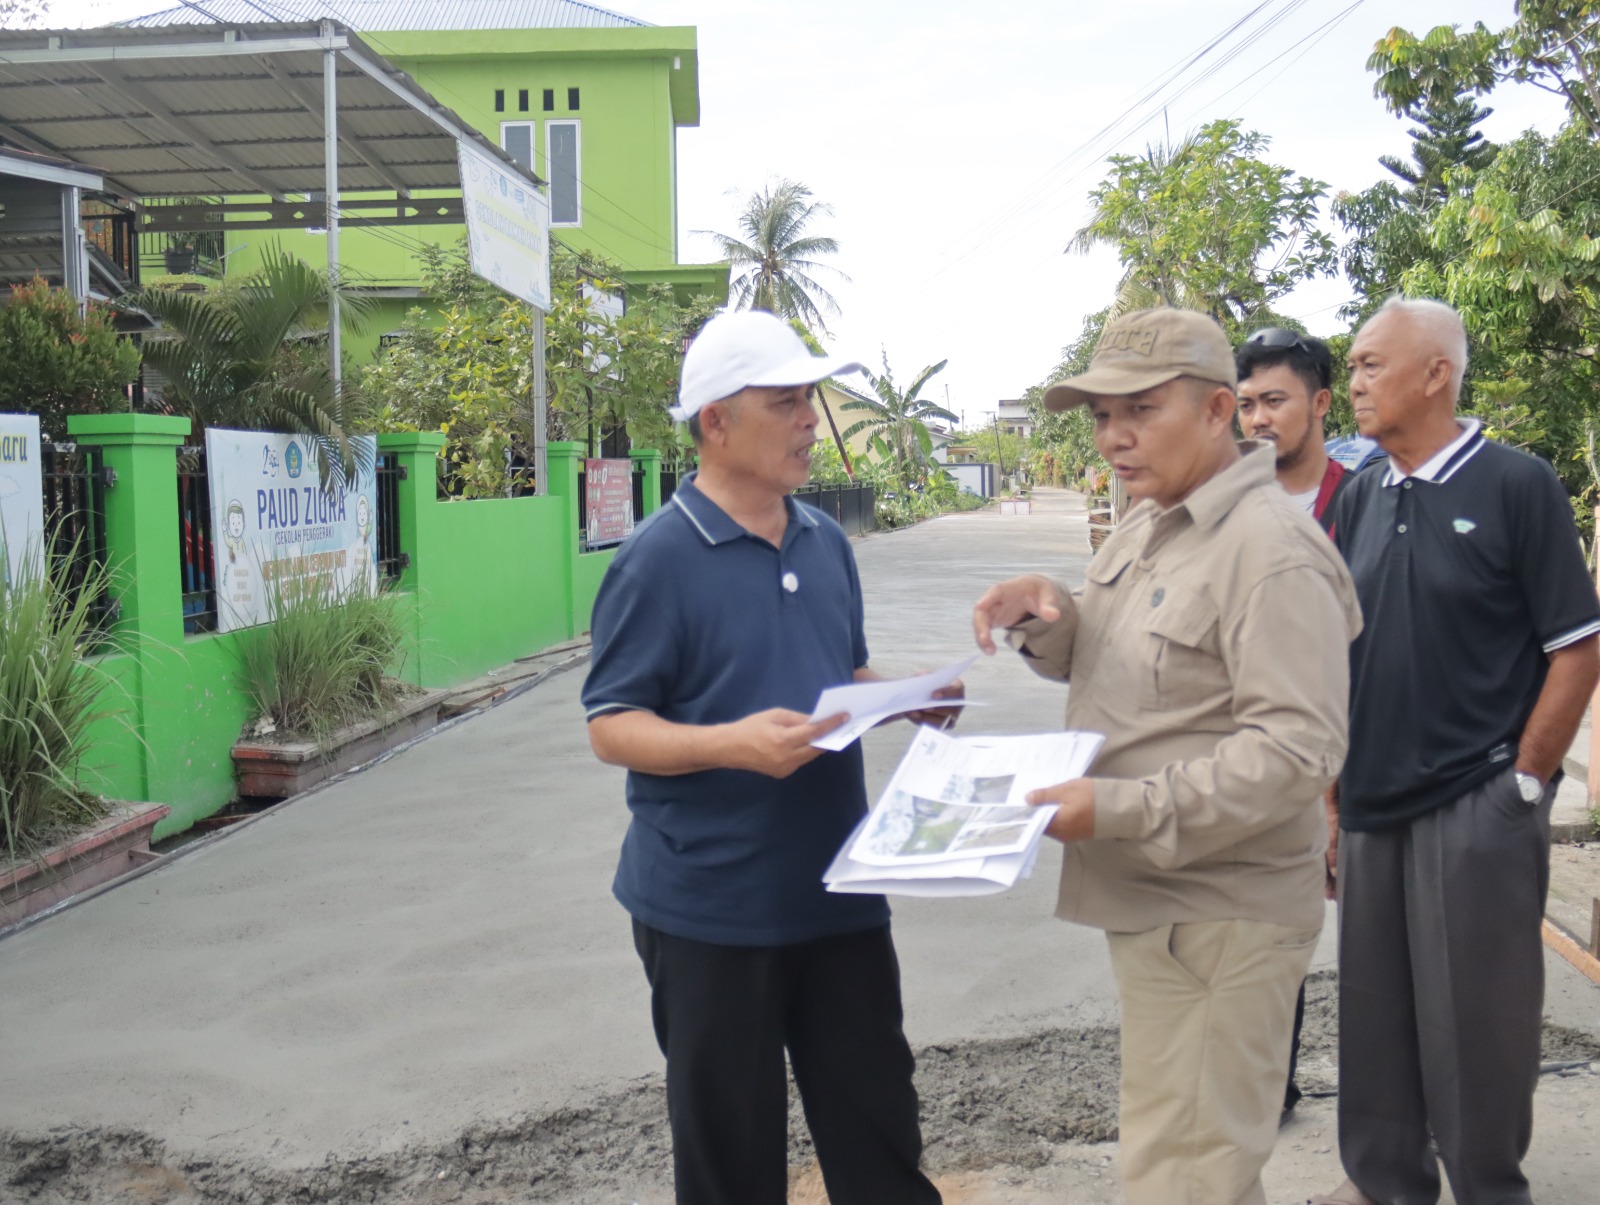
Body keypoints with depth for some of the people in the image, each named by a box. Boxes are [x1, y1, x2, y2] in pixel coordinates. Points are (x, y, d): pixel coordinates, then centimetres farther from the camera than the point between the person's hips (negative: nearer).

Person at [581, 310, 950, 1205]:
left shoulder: (828, 542, 8)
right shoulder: (660, 558, -13)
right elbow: (611, 727, -12)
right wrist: (734, 743, -28)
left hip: (837, 890, 6)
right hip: (710, 906, -5)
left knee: (877, 1117, 15)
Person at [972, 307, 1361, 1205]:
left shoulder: (1270, 551, -19)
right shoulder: (1147, 525, 12)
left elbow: (1299, 748, -24)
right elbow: (1103, 659, 22)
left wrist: (1122, 808, -28)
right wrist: (1045, 616, -1)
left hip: (1219, 920, -9)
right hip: (1154, 898, 9)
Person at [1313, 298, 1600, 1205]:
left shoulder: (1516, 485, -7)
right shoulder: (1364, 498, 9)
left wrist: (1525, 783, -10)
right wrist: (1337, 780, 9)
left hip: (1477, 805, -5)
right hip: (1373, 803, 6)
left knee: (1476, 1018, 5)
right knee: (1375, 1012, 14)